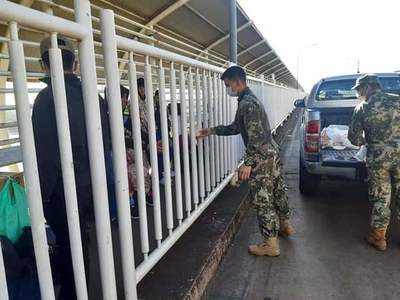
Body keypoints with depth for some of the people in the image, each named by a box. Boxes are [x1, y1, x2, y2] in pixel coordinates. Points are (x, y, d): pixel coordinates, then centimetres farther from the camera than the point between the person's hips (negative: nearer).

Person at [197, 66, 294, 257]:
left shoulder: (247, 103, -19)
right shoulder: (248, 100, 14)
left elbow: (256, 135, -26)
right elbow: (236, 127, 21)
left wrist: (248, 163, -26)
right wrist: (212, 131, 19)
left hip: (261, 158, -10)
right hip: (272, 152, 10)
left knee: (262, 200, -1)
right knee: (276, 191, 22)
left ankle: (270, 244, 9)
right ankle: (285, 225, 40)